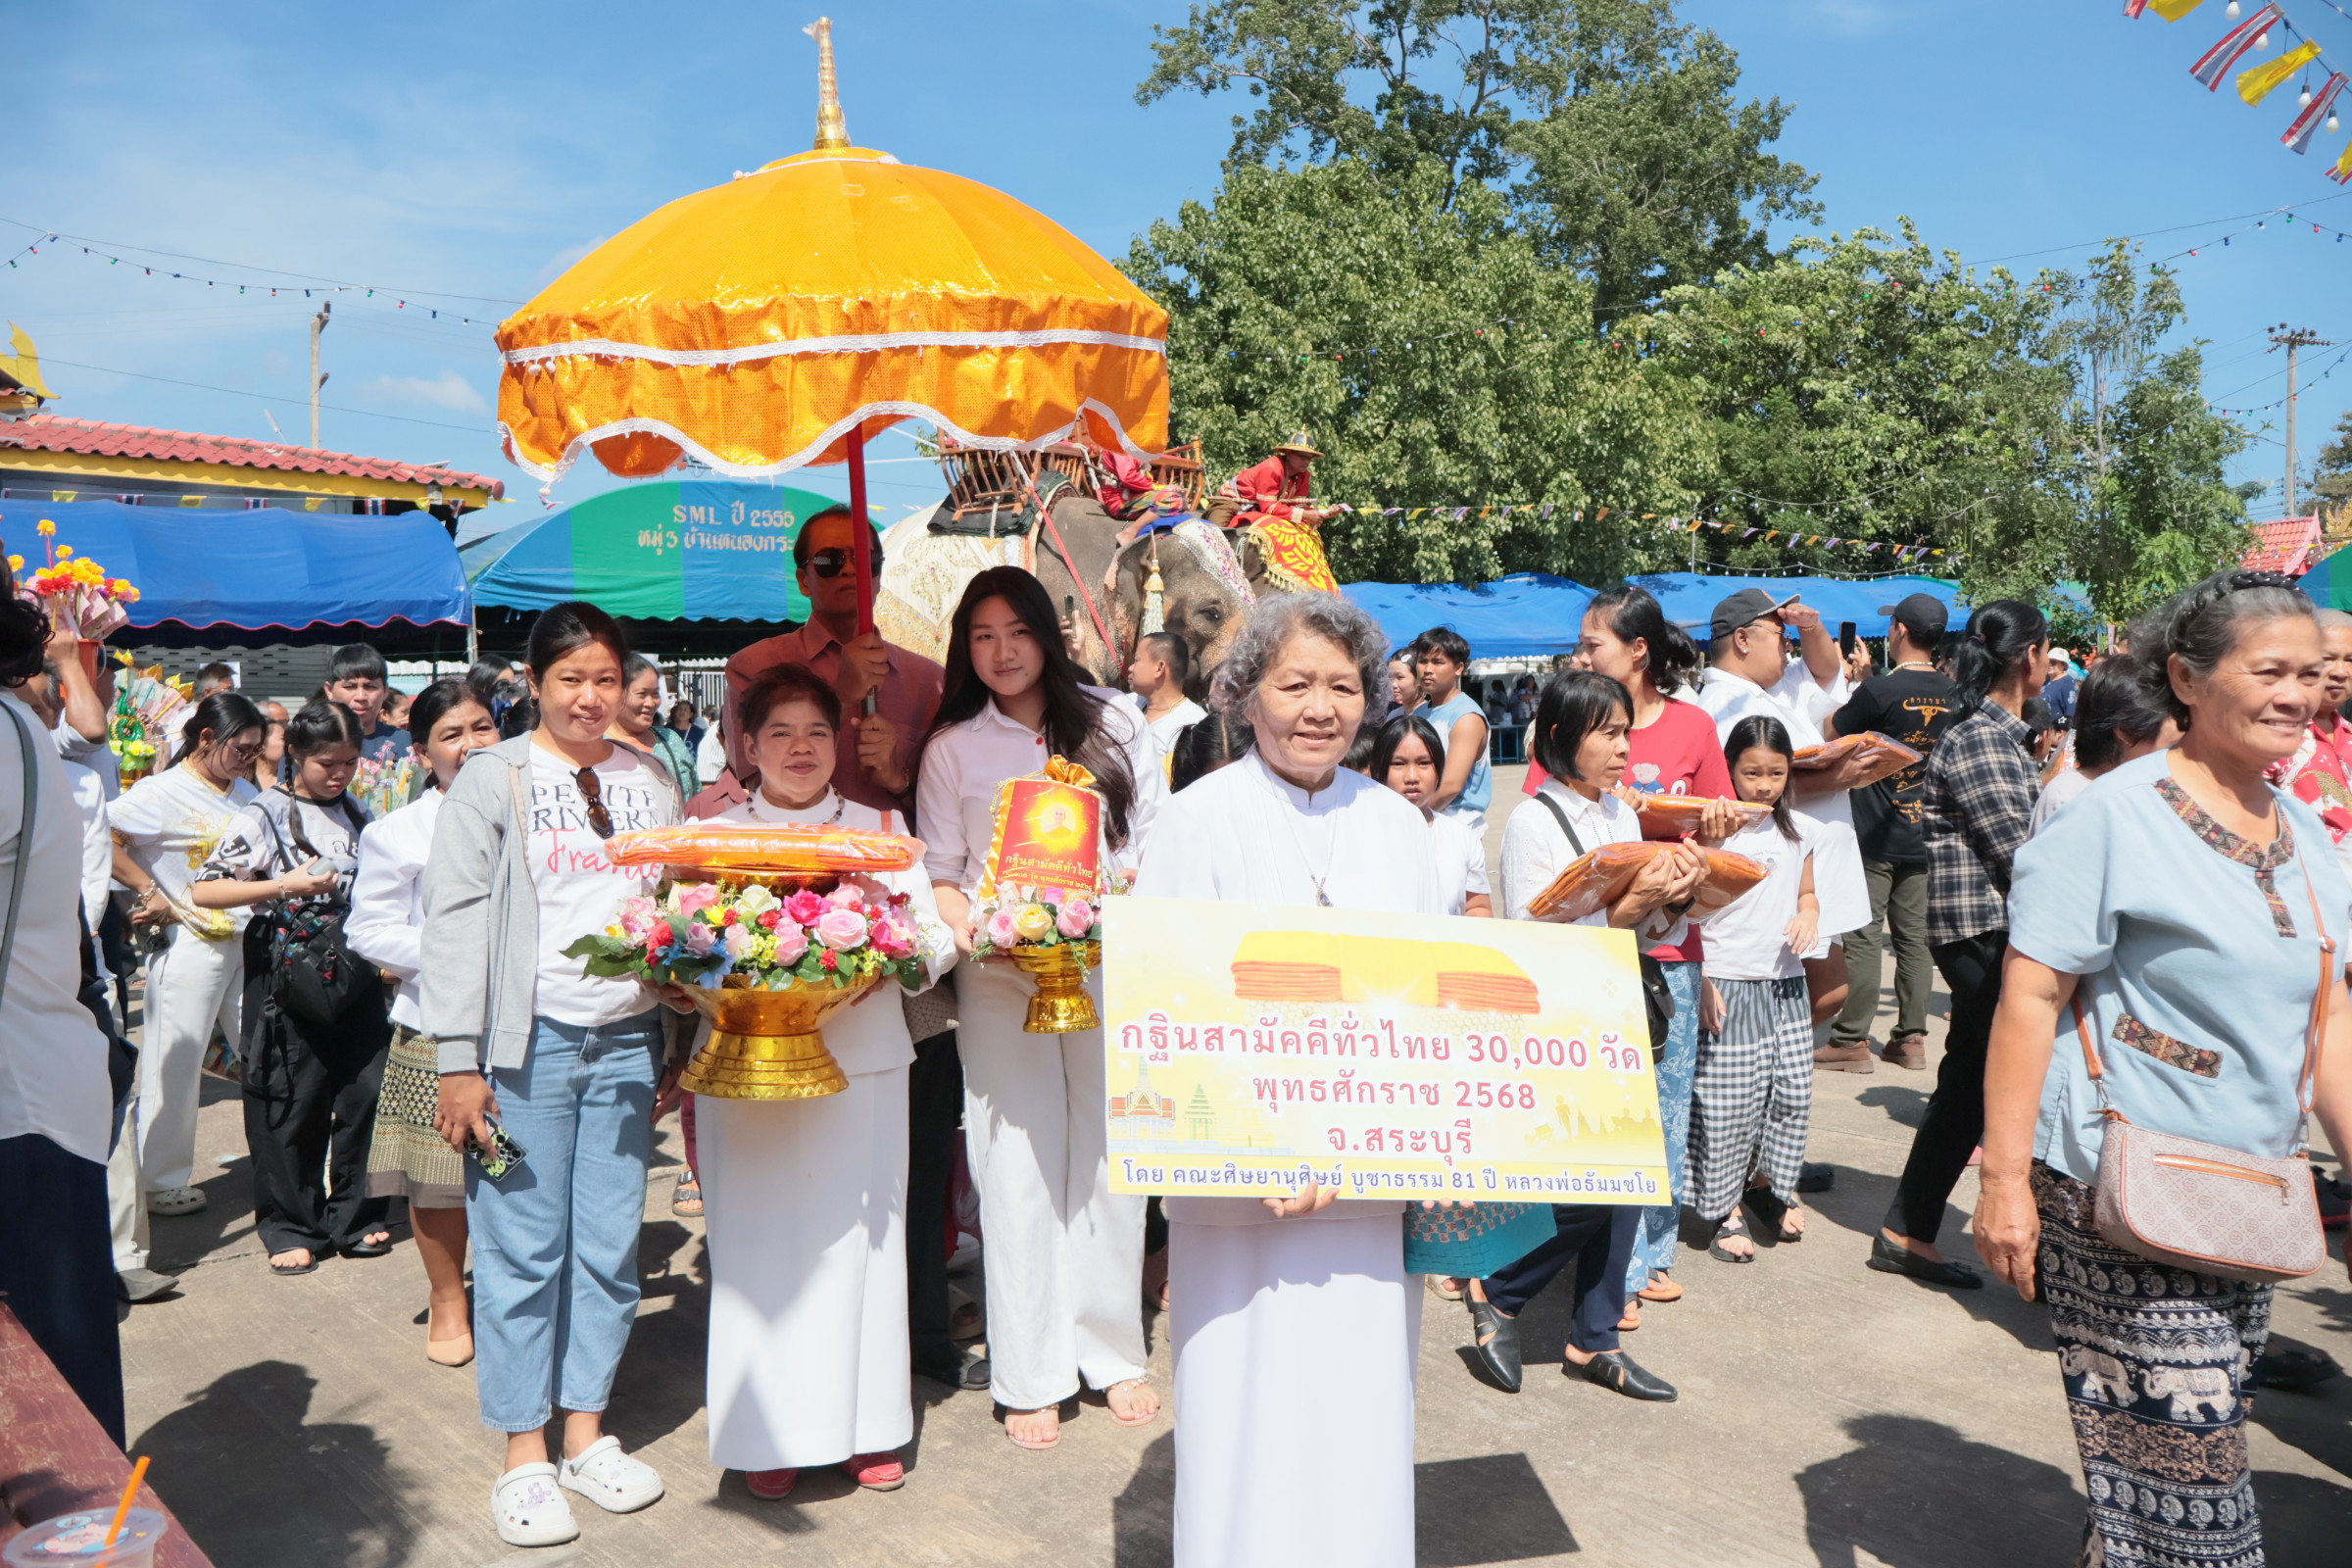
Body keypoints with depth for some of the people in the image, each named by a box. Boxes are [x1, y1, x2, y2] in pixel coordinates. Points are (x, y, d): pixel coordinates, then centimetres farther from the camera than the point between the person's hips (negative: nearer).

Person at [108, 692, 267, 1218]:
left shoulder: (245, 793, 13)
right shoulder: (162, 792, -9)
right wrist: (150, 892, -16)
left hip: (249, 940, 7)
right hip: (190, 944, -7)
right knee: (175, 1061, 2)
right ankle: (164, 1181, 14)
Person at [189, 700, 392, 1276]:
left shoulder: (359, 816, 11)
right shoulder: (266, 815, -4)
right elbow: (203, 890, -9)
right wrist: (283, 886, -18)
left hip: (356, 974, 4)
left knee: (366, 1092, 4)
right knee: (292, 1104, 2)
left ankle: (354, 1217, 18)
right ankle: (290, 1227, 16)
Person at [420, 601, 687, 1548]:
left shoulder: (649, 783, 13)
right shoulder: (494, 777, 1)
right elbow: (454, 921, -3)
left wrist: (676, 1042, 10)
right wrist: (458, 1062, -9)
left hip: (625, 1039, 4)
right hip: (528, 1041, -3)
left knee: (610, 1243, 7)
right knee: (523, 1247, 1)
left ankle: (586, 1433, 22)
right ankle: (523, 1457, 13)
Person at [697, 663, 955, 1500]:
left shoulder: (883, 828, 13)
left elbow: (933, 937, 6)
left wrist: (878, 969, -14)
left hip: (861, 1061, 1)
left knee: (858, 1236, 3)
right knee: (758, 1241, 1)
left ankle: (865, 1425, 16)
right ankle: (768, 1432, 14)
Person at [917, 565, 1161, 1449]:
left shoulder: (1112, 726, 10)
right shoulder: (952, 747, 8)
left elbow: (1155, 844, 9)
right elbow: (937, 871, 7)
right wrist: (971, 926, -13)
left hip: (1107, 968, 1)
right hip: (1000, 979, -1)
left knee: (1109, 1160, 5)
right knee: (1019, 1168, 0)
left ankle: (1114, 1351, 20)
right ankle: (1030, 1376, 10)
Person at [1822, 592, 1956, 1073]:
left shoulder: (1881, 689, -15)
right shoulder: (1950, 692, 4)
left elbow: (1829, 731, -2)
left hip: (1874, 835, -6)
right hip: (1923, 835, 6)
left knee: (1863, 937, -2)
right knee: (1914, 937, 10)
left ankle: (1852, 1040, 2)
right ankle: (1911, 1037, 15)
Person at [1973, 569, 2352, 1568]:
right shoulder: (2115, 817, -13)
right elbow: (2029, 997, -15)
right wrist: (2005, 1179, -18)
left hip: (2249, 1209, 7)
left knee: (2201, 1435, 15)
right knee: (2180, 1448, -3)